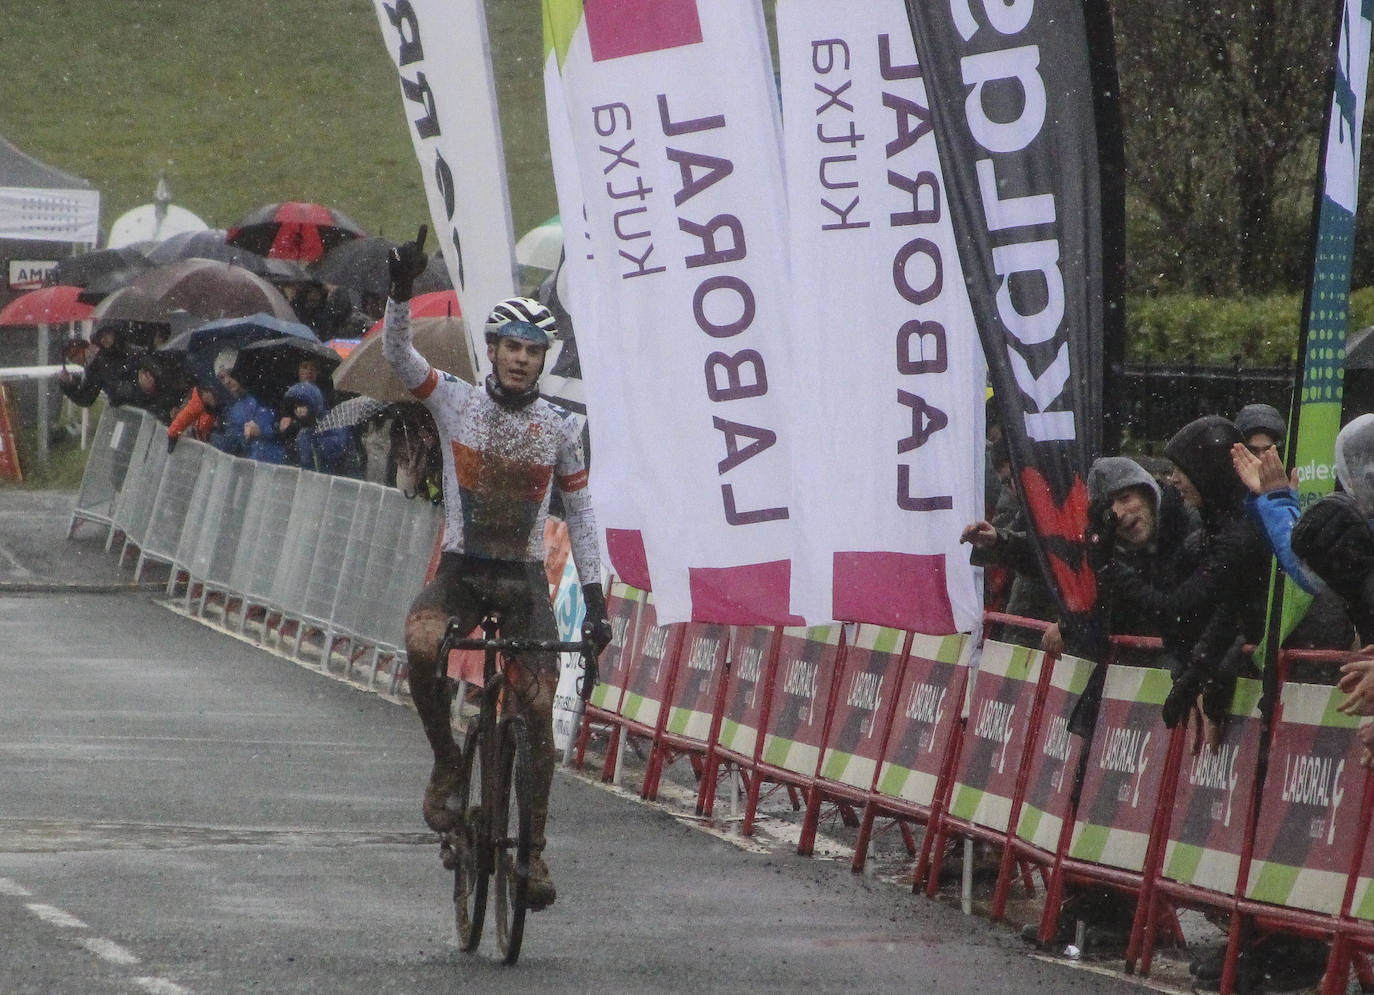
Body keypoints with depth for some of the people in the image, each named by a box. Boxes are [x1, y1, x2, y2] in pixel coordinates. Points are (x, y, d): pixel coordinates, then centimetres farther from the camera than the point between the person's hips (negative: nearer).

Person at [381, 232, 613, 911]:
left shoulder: (559, 430, 1)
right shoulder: (456, 403, -2)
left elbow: (579, 513, 7)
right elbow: (397, 353, -15)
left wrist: (595, 600, 1)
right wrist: (402, 292, -33)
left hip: (524, 580, 1)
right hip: (460, 571, -1)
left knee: (537, 711, -8)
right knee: (421, 646, -33)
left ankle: (532, 848, 6)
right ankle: (447, 765, -9)